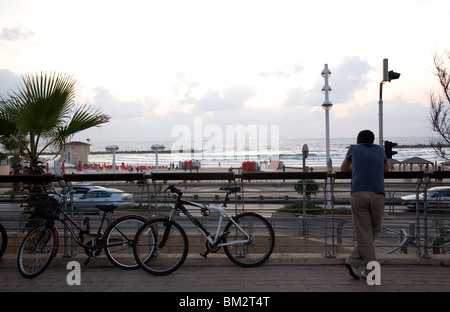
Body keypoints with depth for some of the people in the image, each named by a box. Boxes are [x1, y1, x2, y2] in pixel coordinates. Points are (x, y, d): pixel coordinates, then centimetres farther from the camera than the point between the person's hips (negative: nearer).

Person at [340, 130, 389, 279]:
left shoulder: (354, 149, 20)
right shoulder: (380, 150, 24)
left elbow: (343, 169, 33)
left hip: (358, 193, -1)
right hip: (378, 194, 1)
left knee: (364, 234, 2)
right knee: (374, 231, 13)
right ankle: (353, 262, 6)